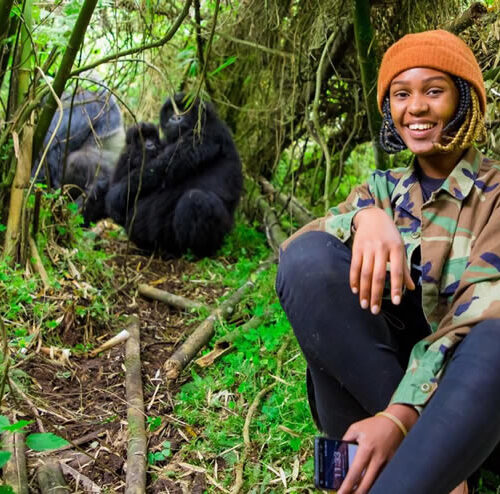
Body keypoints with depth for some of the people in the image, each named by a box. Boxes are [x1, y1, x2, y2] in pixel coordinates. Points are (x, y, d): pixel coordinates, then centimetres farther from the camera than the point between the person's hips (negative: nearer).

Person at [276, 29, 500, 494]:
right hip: (366, 375, 3)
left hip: (460, 386, -3)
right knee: (309, 259, -23)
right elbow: (293, 247, -6)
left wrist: (401, 414, -30)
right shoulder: (382, 189, 12)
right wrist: (364, 217, -29)